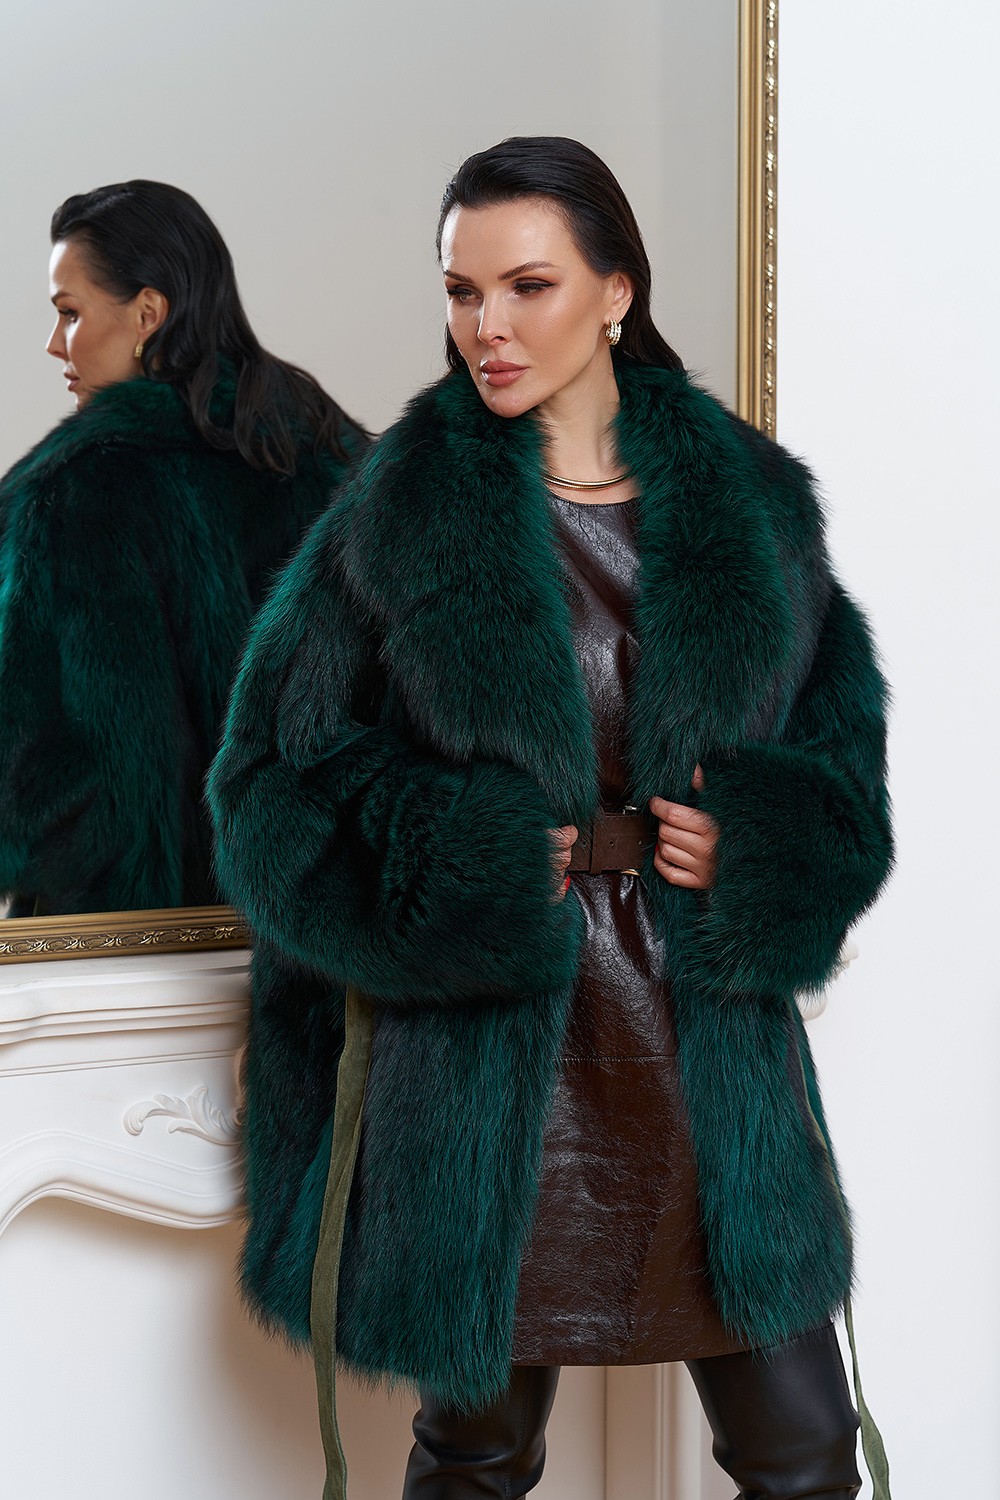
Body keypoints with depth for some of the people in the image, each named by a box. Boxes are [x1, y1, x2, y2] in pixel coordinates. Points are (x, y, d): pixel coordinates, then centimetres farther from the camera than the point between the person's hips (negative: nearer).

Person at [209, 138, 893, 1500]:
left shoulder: (750, 502, 4)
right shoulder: (401, 512, -2)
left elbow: (845, 736, 11)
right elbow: (280, 766, -2)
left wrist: (756, 842, -9)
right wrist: (460, 863, -14)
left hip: (710, 1040, 2)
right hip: (485, 1052, -2)